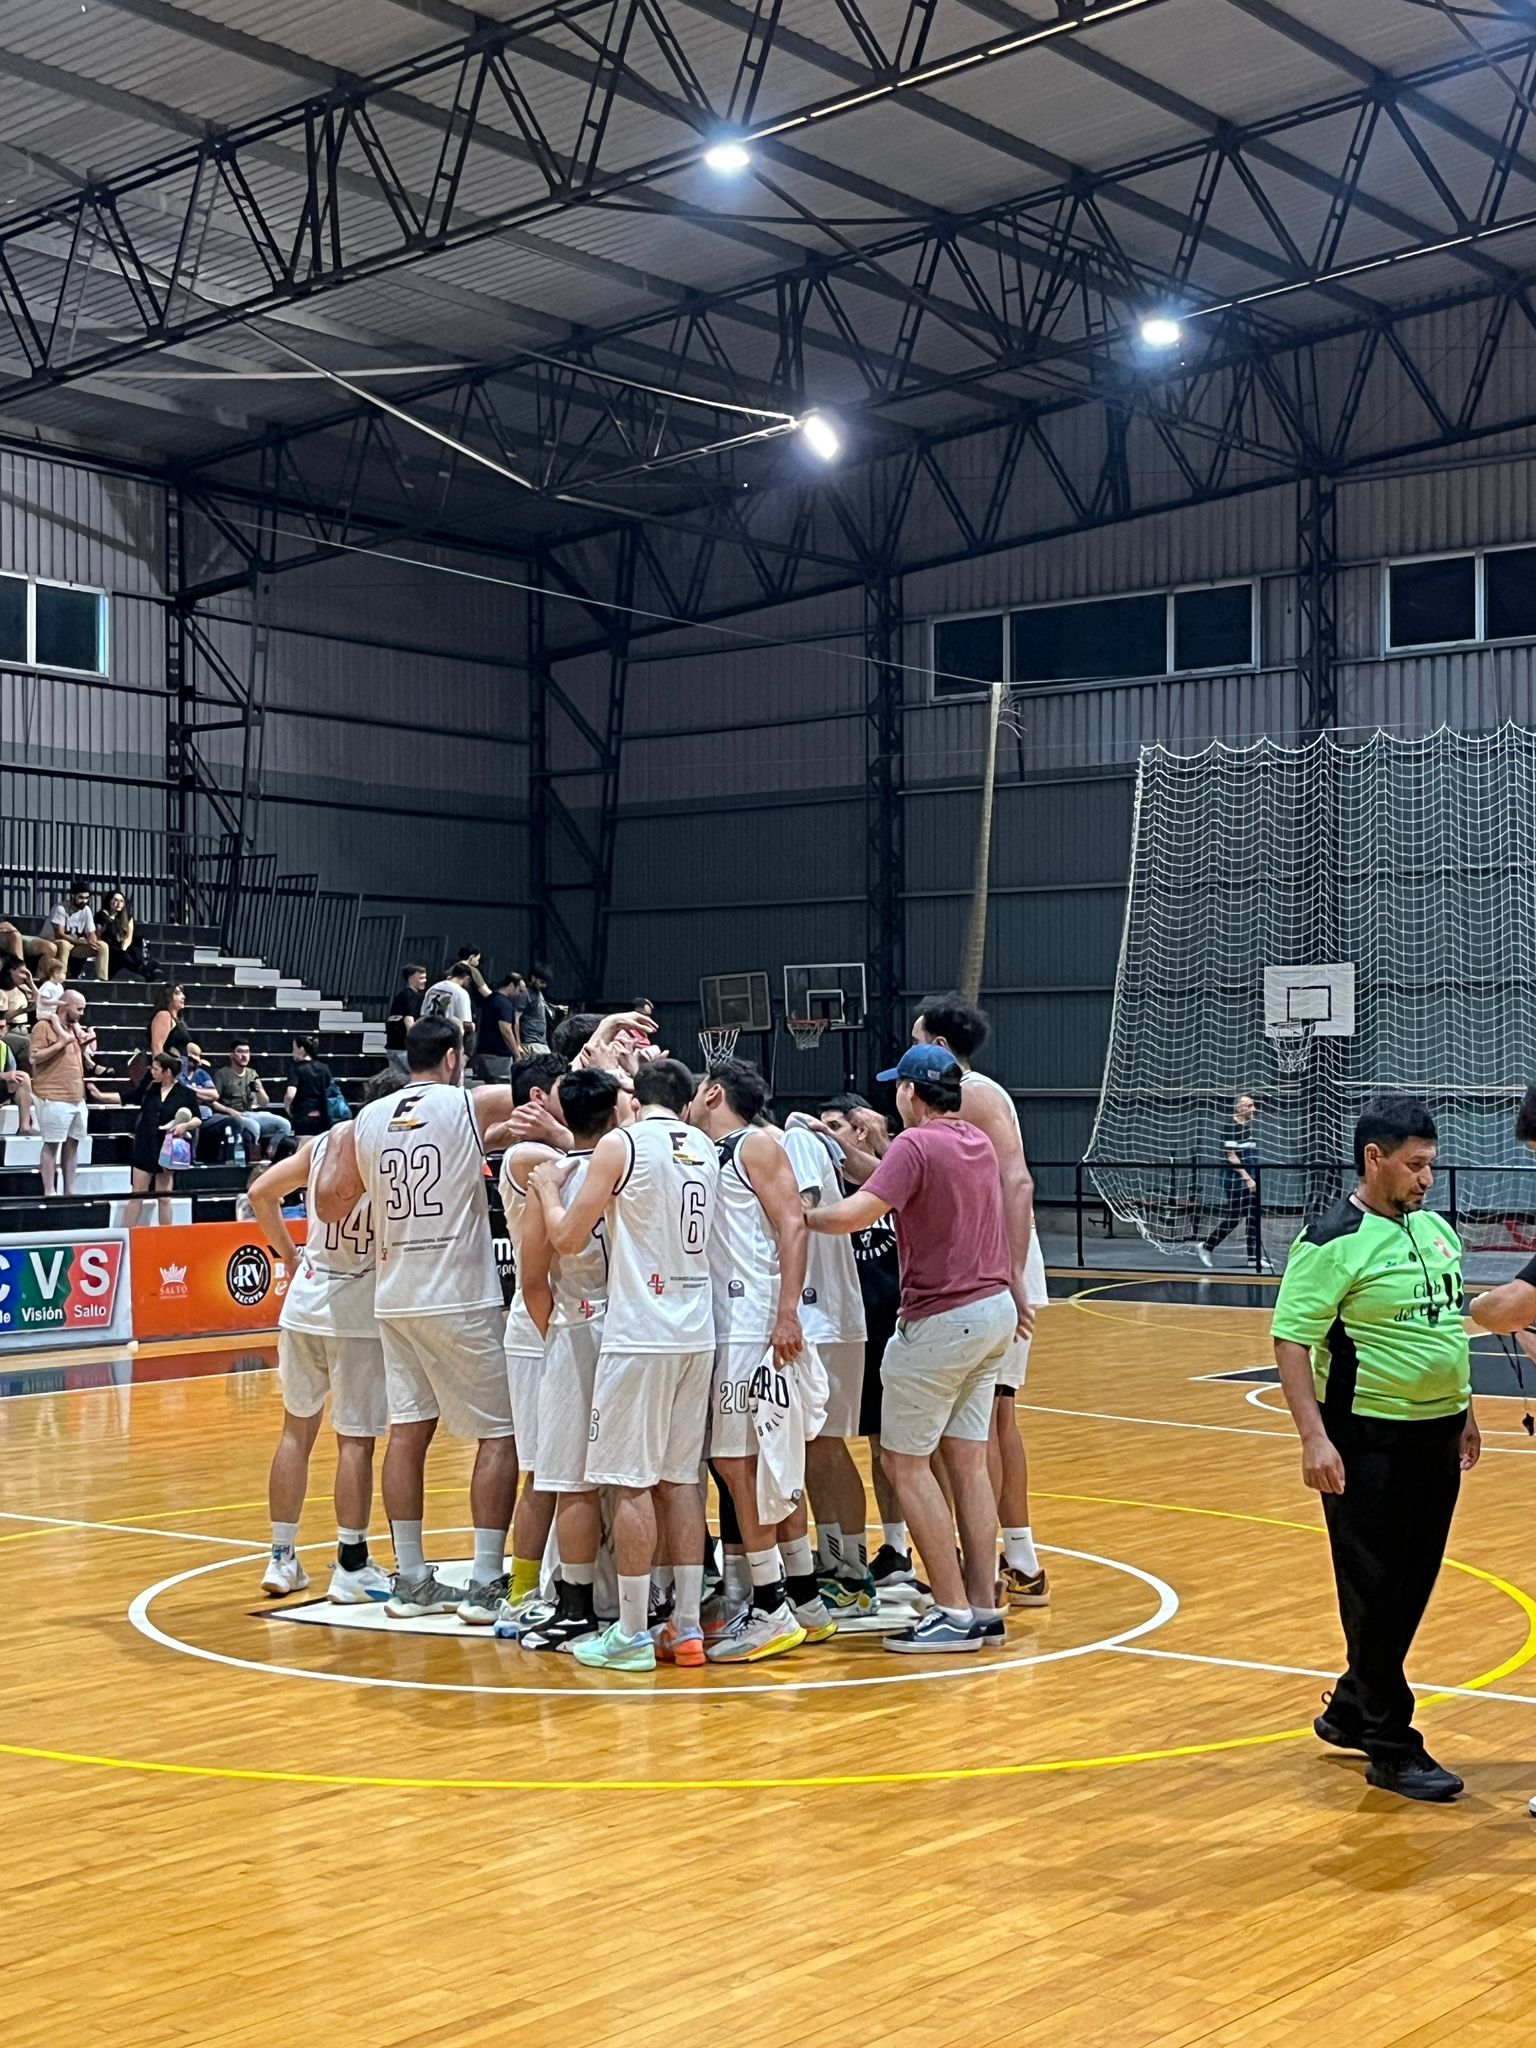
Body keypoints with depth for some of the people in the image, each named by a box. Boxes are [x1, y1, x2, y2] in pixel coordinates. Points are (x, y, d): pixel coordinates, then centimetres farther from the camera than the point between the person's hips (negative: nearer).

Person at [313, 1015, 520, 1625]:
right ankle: (486, 1584, -1)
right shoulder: (469, 1105, -6)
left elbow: (328, 1205, 9)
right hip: (461, 1299, -5)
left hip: (395, 1298, 5)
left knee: (408, 1431, 11)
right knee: (499, 1432, 2)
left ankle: (411, 1580, 14)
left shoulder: (365, 1121, 6)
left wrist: (336, 1145, 26)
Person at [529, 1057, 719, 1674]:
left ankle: (632, 1635, 2)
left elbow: (567, 1238, -7)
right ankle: (687, 1623, 15)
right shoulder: (705, 1150, 11)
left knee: (632, 1483, -1)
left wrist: (548, 1187, 12)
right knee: (679, 1479, 12)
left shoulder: (621, 1145, -7)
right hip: (696, 1333, 6)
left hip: (639, 1336, -6)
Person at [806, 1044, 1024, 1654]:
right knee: (967, 1459, 11)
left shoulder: (916, 1144, -17)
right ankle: (984, 1608, 13)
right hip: (995, 1309, 9)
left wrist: (796, 1215, -17)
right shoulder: (978, 1141, 10)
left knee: (905, 1460, -1)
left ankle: (953, 1614, -3)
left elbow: (857, 1213, -26)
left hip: (943, 1321, -9)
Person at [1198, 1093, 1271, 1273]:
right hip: (1236, 1181, -8)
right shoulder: (1231, 1128, -12)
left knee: (1254, 1218, 4)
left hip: (1251, 1180, 8)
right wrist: (1247, 1178, -19)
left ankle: (1254, 1257, 6)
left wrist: (1253, 1178, 16)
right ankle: (1205, 1248, 10)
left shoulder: (1252, 1127, 12)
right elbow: (1231, 1157, -16)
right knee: (1231, 1218, -4)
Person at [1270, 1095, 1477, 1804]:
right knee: (1376, 1596, 0)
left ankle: (1351, 1711, 30)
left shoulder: (1436, 1228, 11)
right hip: (1370, 1440, -8)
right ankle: (1391, 1748, 9)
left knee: (1413, 1587, 14)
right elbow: (1290, 1340, -16)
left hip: (1435, 1433, 8)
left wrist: (1464, 1412, 22)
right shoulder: (1334, 1242, -14)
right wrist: (1314, 1437, -23)